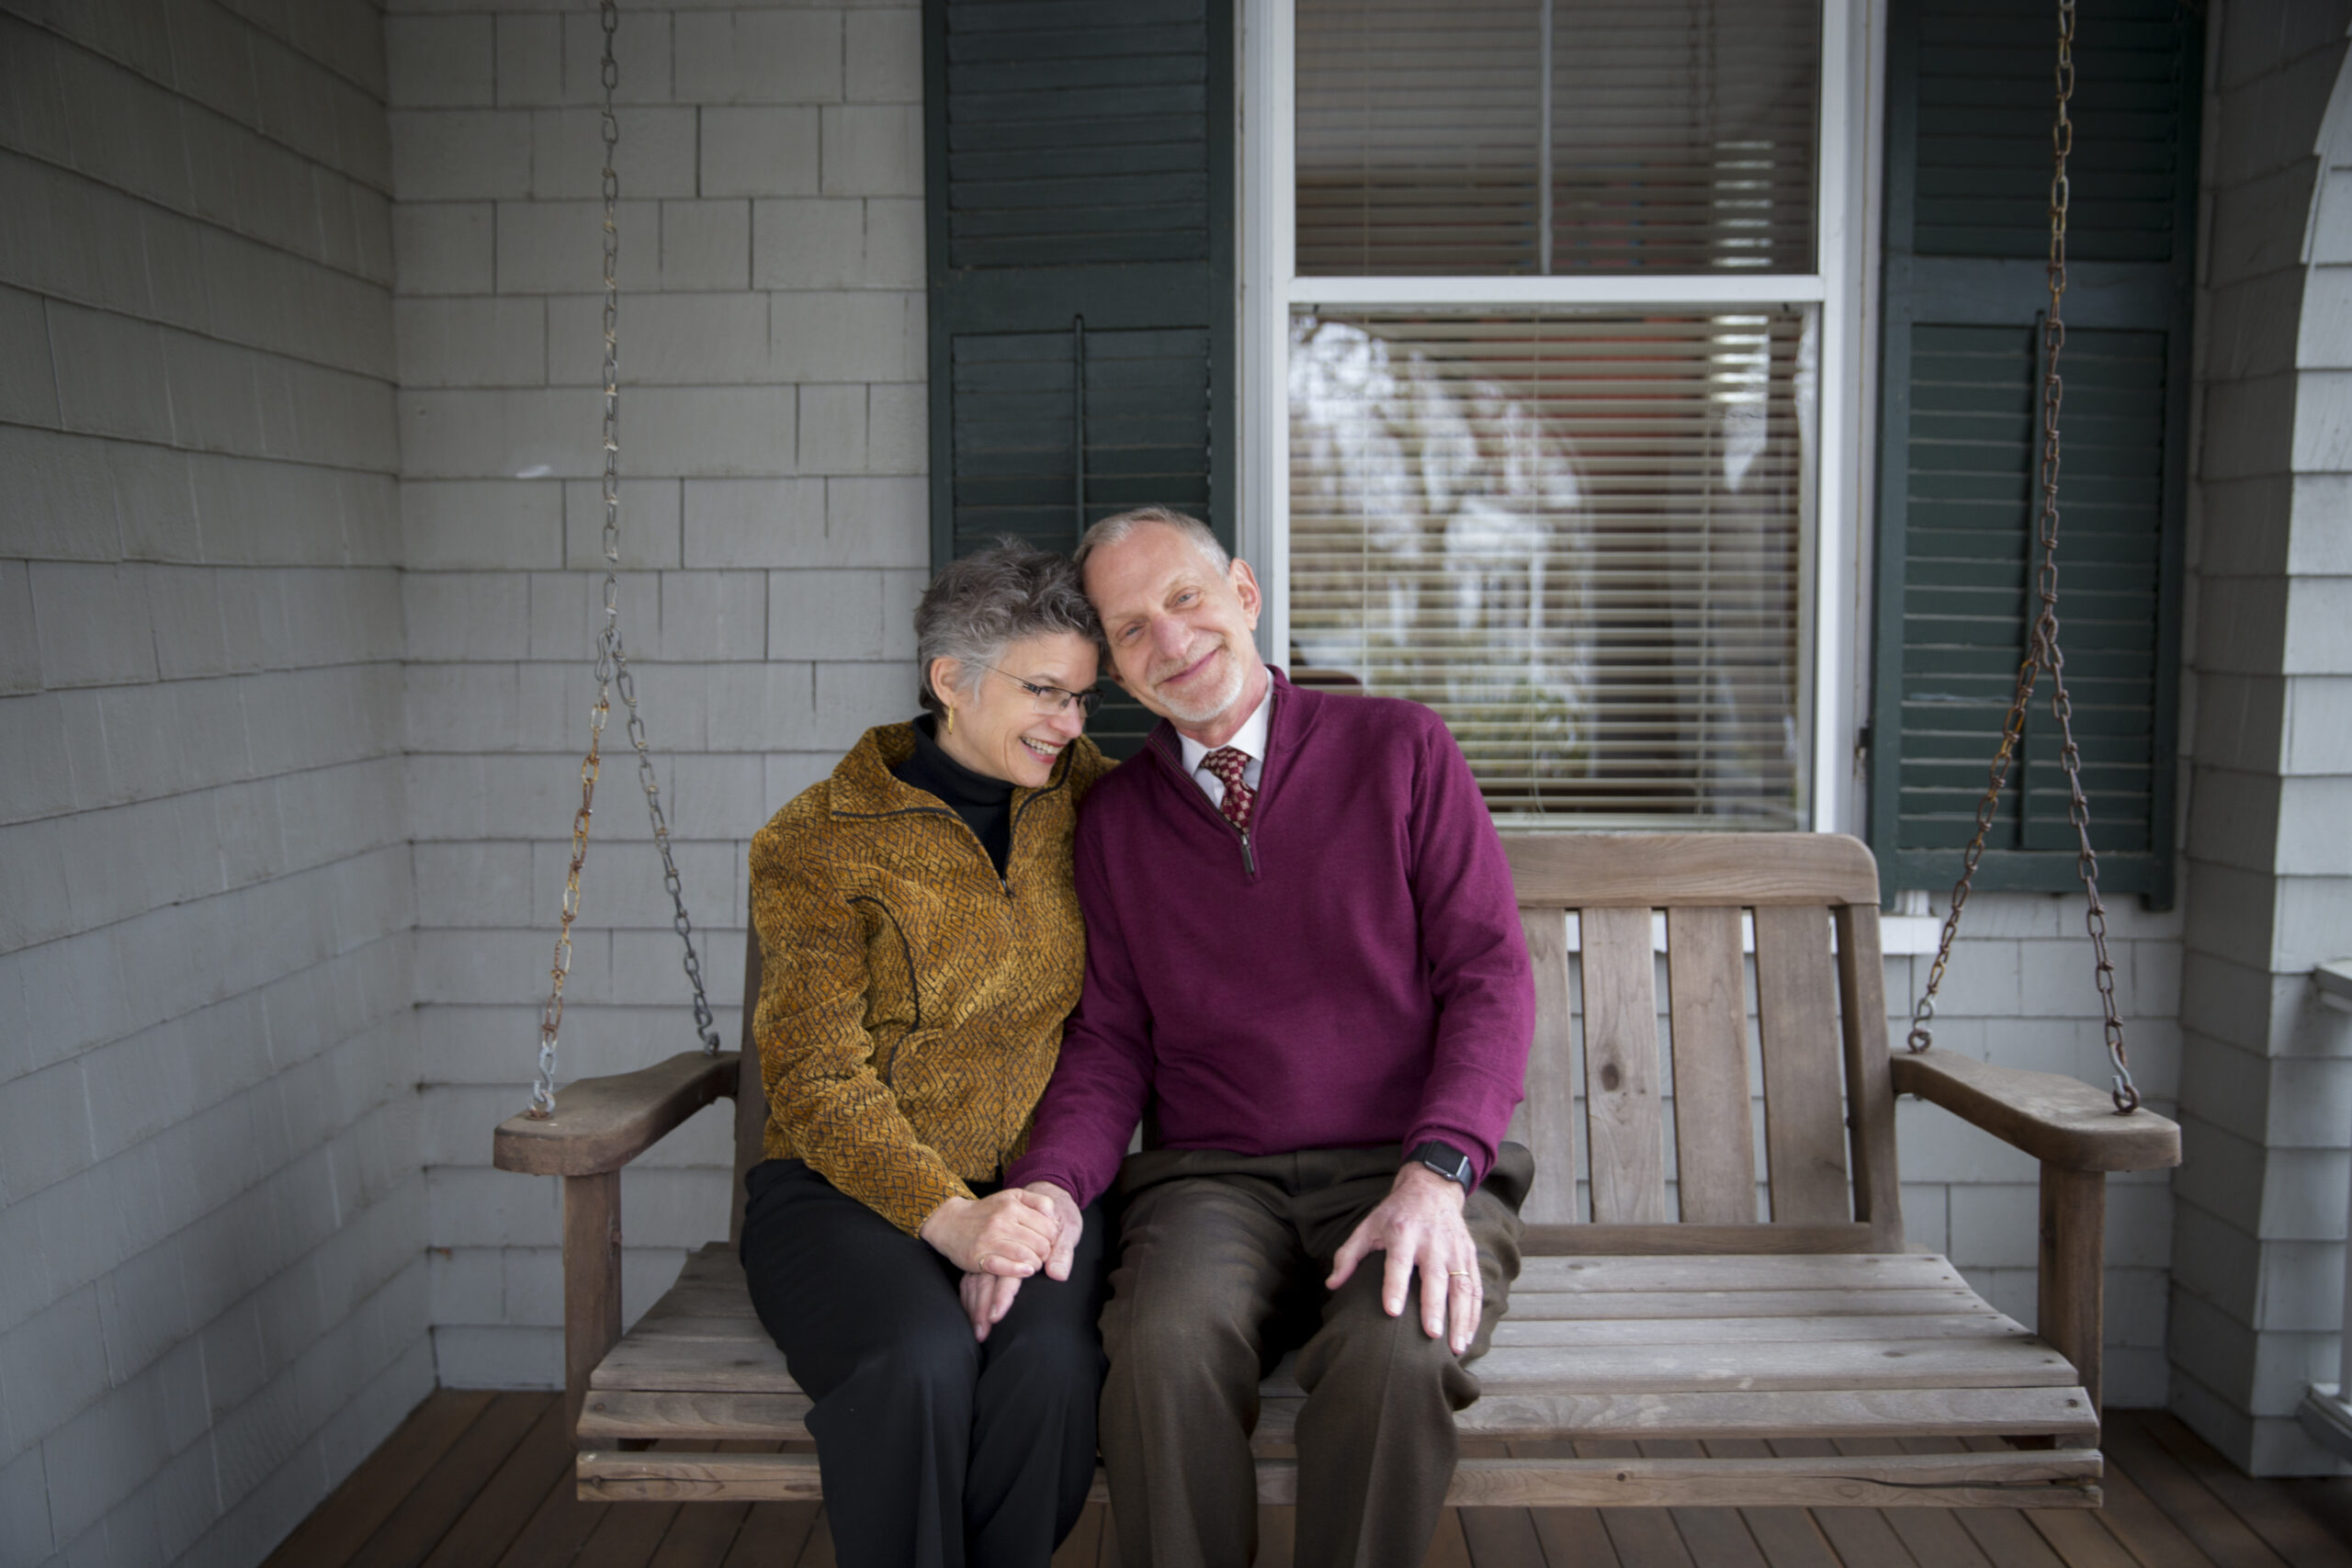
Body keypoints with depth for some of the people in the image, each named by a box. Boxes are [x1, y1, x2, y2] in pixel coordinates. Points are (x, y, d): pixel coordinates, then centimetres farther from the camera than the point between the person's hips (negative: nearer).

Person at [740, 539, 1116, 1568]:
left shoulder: (1076, 793, 7)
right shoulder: (815, 844, -4)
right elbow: (819, 1081, -8)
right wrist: (946, 1215, -24)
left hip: (1029, 1185, 3)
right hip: (847, 1184, -2)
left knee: (1050, 1360, -31)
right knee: (918, 1362, -35)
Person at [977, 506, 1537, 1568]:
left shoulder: (1399, 750, 4)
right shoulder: (1114, 818, 13)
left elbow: (1491, 975, -1)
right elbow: (1111, 1038, 10)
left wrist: (1437, 1174, -16)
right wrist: (1053, 1184, -11)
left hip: (1408, 1172, -1)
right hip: (1212, 1179, 2)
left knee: (1396, 1352, -33)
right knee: (1166, 1345, -31)